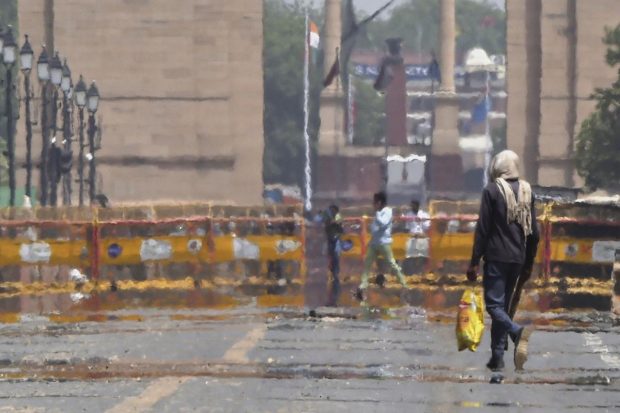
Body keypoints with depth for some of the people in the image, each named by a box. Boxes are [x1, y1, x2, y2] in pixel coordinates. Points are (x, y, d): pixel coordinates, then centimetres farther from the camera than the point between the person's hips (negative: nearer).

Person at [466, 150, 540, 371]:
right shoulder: (527, 191, 9)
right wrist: (529, 263, 19)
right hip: (517, 259, 5)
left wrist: (474, 262, -4)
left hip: (496, 257, -5)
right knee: (504, 305, 12)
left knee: (494, 304, -6)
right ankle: (497, 357, 10)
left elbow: (482, 228, -9)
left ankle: (517, 332, -35)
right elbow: (533, 231, 12)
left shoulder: (492, 190, -7)